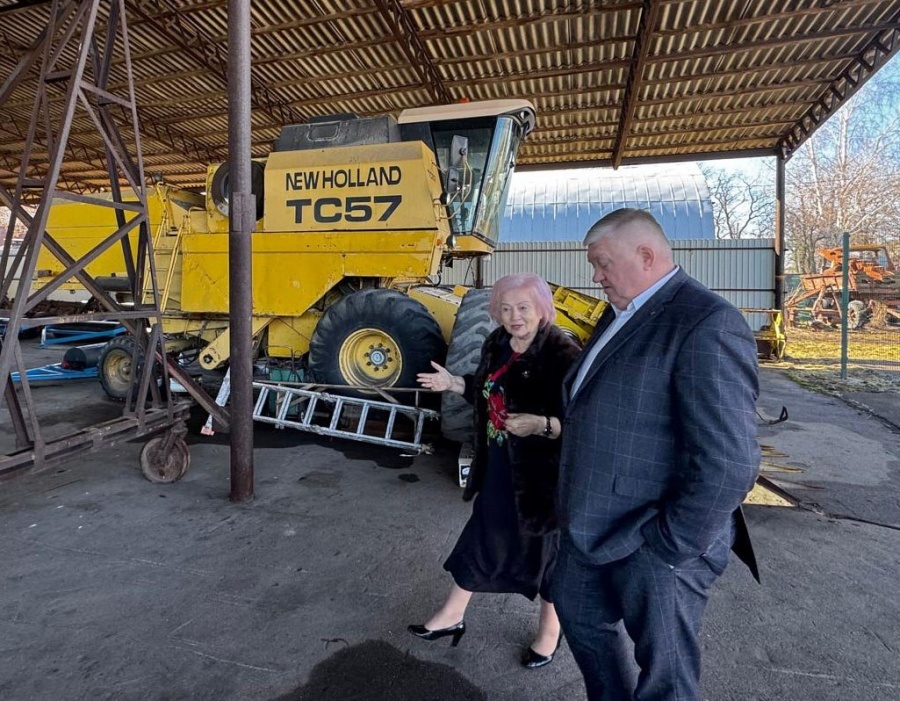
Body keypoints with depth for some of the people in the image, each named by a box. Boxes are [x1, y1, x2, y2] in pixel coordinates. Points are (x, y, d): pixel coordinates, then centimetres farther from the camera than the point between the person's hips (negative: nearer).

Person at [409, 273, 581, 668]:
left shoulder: (562, 355, -22)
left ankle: (549, 631, 42)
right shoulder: (496, 344, 1)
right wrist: (454, 383, 8)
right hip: (499, 469, 7)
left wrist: (541, 425, -39)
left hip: (543, 475, -7)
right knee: (481, 539, 22)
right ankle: (452, 614, 43)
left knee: (546, 548, 14)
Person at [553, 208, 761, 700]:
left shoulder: (707, 325, -21)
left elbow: (728, 463, -25)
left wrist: (669, 547, -18)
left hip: (654, 547, -8)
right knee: (576, 611, 26)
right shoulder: (618, 314, 8)